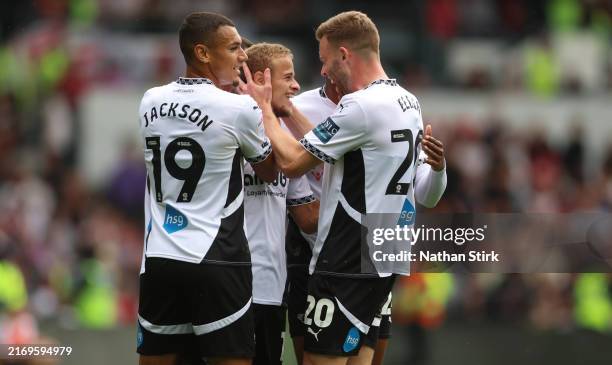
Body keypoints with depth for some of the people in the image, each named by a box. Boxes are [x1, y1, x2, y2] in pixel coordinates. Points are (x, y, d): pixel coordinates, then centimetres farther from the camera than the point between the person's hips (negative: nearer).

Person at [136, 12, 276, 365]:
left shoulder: (151, 102, 7)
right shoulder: (240, 108, -9)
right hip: (216, 262, -5)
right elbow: (271, 170, 8)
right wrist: (263, 105, 19)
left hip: (159, 259, 5)